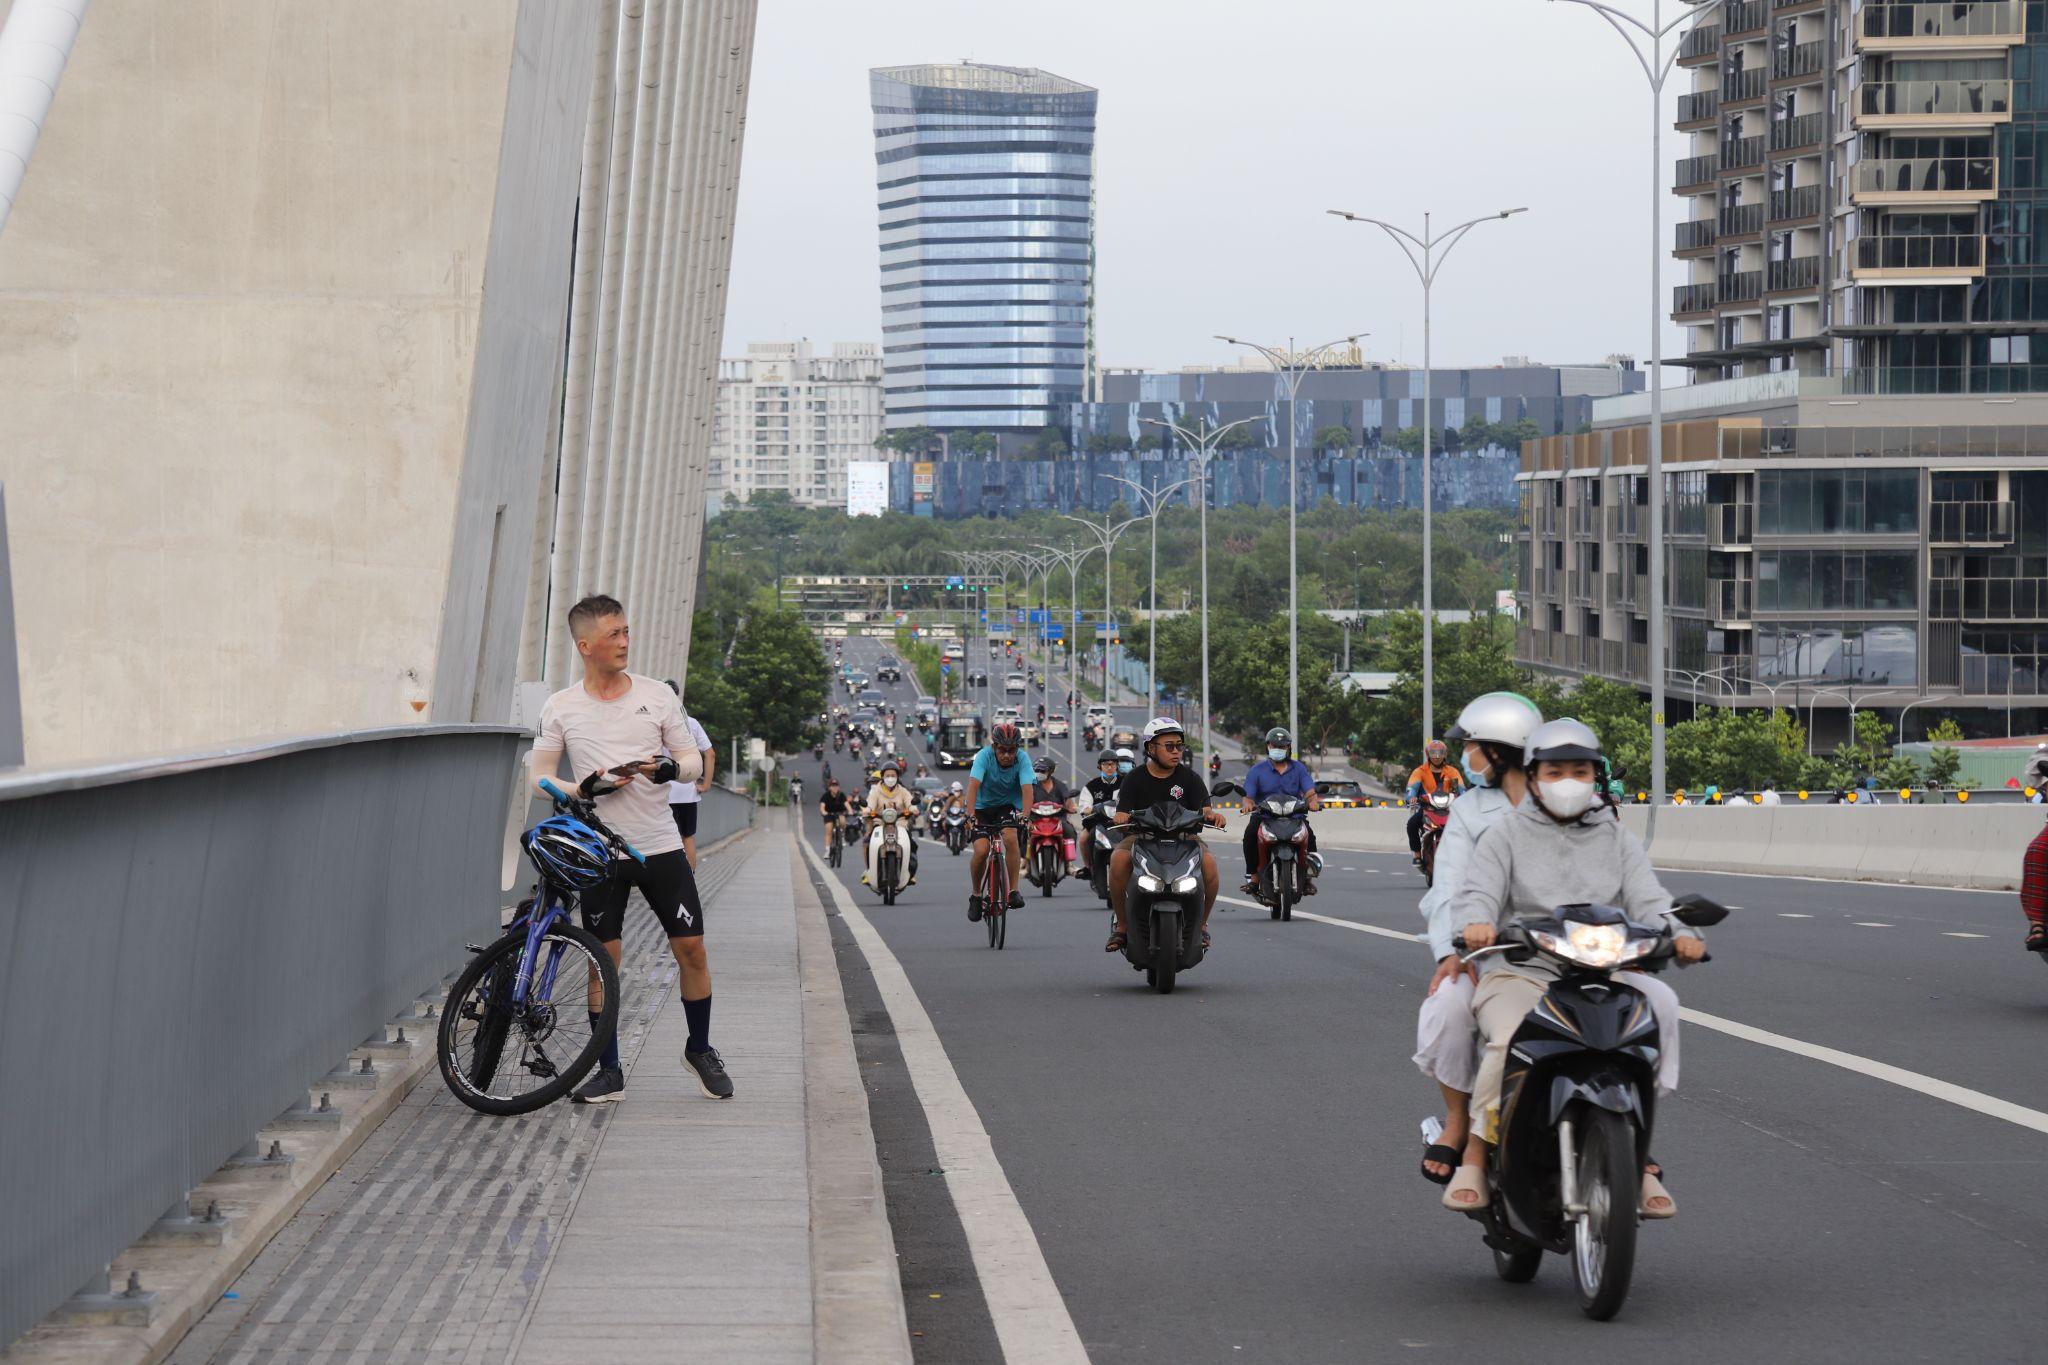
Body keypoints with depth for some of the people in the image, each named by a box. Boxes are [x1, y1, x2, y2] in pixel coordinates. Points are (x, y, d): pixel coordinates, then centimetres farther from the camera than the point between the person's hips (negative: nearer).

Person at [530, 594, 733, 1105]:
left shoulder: (657, 695, 3)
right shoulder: (561, 708, 1)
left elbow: (694, 762, 7)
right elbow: (540, 777, 2)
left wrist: (671, 768, -16)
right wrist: (585, 789, -16)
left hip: (661, 846, 1)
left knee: (691, 949, 0)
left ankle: (700, 1049, 21)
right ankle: (609, 1071, 9)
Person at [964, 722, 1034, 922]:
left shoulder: (1022, 759, -19)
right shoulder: (985, 755, -23)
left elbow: (1026, 788, -29)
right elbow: (973, 785, -32)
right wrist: (970, 815, -45)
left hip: (1008, 805, 1)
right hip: (983, 806, -1)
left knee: (1010, 838, -28)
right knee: (981, 851, -18)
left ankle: (1014, 890, -18)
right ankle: (975, 895, 6)